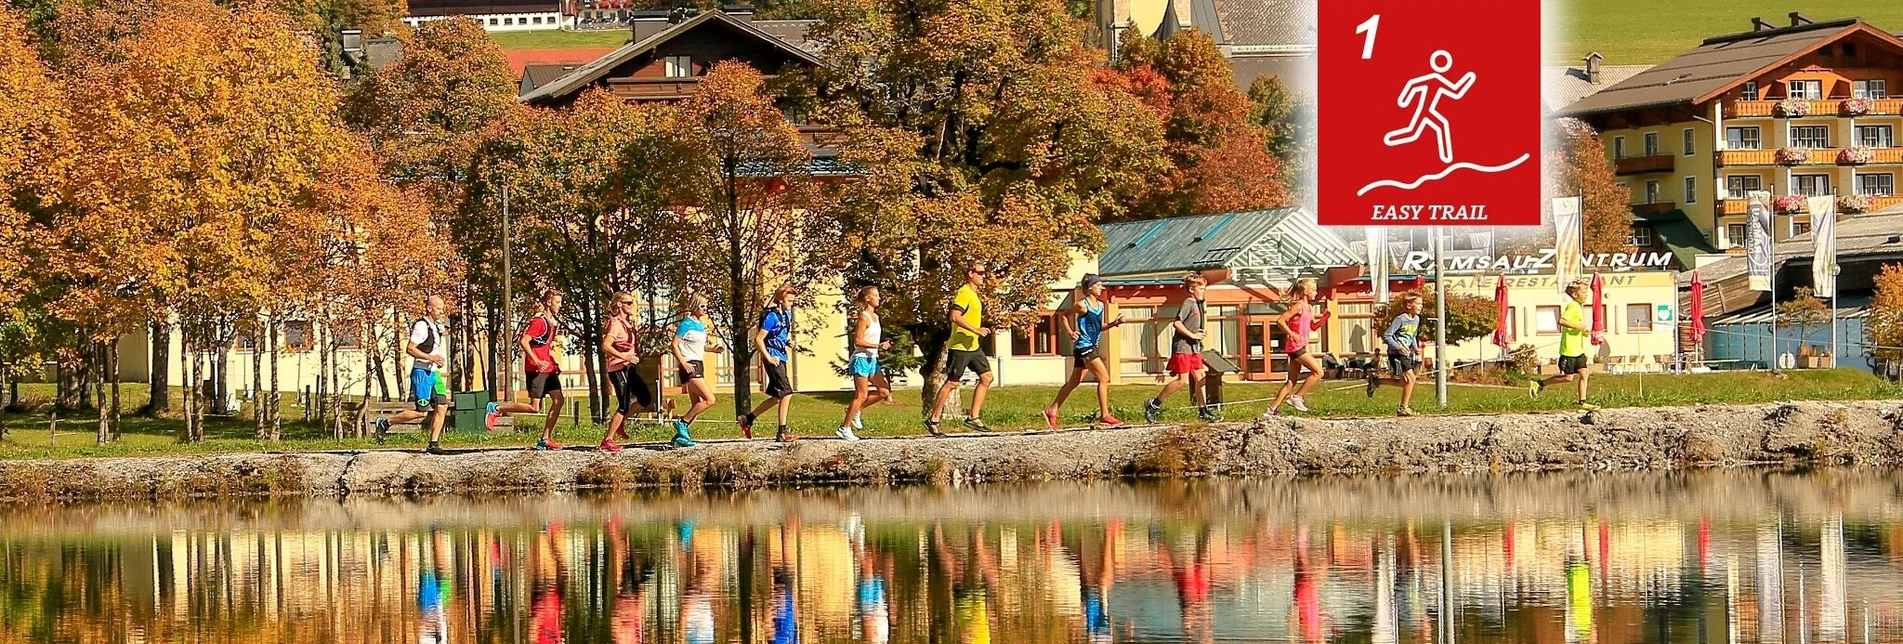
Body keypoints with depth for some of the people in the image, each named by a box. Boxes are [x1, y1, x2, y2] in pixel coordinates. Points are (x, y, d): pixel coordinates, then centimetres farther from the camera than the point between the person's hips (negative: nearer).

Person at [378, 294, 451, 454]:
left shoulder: (435, 326, 15)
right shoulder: (421, 326, -15)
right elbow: (410, 349, -21)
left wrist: (438, 361, 13)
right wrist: (431, 357, -23)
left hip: (433, 373, 9)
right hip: (421, 373, -9)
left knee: (442, 406, -1)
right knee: (422, 412, -10)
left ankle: (433, 444, 2)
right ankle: (385, 423, 4)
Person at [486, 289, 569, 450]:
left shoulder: (553, 322, 15)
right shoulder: (539, 321, -14)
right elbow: (524, 342, -21)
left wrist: (555, 364, 16)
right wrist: (537, 361, -28)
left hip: (548, 369, 9)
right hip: (536, 370, -9)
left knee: (558, 401, -1)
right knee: (534, 407, -9)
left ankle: (545, 440, 2)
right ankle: (496, 408, 3)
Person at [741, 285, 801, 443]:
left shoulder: (787, 314, 11)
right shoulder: (772, 316, -15)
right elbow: (758, 339, -17)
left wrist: (789, 342, 7)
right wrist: (768, 358, -18)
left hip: (781, 358, 9)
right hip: (774, 359, -9)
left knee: (777, 397, 14)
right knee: (786, 393, -12)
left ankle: (748, 419, 26)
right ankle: (782, 432, -10)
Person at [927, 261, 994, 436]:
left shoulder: (973, 294, 17)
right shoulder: (964, 293, -15)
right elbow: (955, 316, -26)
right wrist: (976, 329, -26)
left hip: (973, 346, 10)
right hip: (960, 347, -10)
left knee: (986, 377, 5)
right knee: (952, 382, -5)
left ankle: (973, 417, 8)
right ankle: (933, 420, 3)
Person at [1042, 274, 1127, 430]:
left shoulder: (1100, 305, 12)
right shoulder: (1082, 305, -10)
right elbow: (1064, 316, 1)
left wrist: (1114, 323, 3)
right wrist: (1070, 332, -10)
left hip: (1092, 347, 9)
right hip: (1084, 346, -9)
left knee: (1074, 382, 13)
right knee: (1104, 378, -11)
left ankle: (1052, 411, 19)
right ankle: (1104, 416, -8)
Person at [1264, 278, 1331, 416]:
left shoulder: (1308, 308, 16)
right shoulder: (1298, 306, -13)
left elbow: (1313, 326, 25)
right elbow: (1280, 321, -18)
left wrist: (1324, 318, 7)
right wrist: (1292, 334, -21)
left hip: (1300, 347, 10)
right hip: (1296, 346, -10)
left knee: (1292, 382, 9)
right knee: (1318, 372, -10)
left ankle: (1273, 408, 8)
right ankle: (1297, 397, -5)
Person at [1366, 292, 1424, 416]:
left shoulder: (1416, 319, 9)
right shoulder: (1400, 319, -16)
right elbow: (1386, 335, -15)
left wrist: (1415, 348, 4)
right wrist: (1398, 347, -24)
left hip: (1406, 354, 9)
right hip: (1397, 354, -9)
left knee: (1404, 382, 13)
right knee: (1411, 379, -12)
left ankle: (1376, 380, 29)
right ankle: (1403, 408, -2)